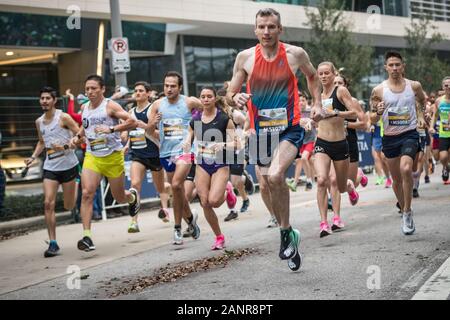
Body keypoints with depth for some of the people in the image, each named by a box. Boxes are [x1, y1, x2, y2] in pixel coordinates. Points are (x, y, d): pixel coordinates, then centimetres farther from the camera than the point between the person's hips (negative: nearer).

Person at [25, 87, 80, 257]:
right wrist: (33, 157, 9)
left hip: (68, 165, -4)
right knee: (48, 203, -11)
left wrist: (65, 146, -24)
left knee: (69, 206, 8)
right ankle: (53, 243, -7)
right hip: (50, 167, 4)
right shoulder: (39, 122, 8)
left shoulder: (63, 117, -10)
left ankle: (77, 185, 44)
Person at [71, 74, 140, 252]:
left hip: (113, 156, -4)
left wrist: (111, 129, -26)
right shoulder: (85, 108, 8)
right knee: (86, 193, -17)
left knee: (119, 197, 10)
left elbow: (132, 122, -17)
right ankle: (87, 237, -17)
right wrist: (78, 136, 10)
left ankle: (133, 196, 49)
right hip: (92, 157, 4)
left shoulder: (110, 106, -9)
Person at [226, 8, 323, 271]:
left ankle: (286, 232, -8)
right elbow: (230, 94, 4)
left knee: (276, 176, -27)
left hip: (290, 129, -3)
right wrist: (236, 98, -19)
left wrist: (318, 103, 8)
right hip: (261, 131, 3)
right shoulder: (245, 57, -2)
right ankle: (289, 237, 31)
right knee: (273, 185, 11)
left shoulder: (295, 54, -4)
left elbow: (312, 75, 18)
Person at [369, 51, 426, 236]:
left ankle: (407, 212, -16)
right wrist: (378, 112, -19)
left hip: (410, 134, -2)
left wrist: (421, 116, 9)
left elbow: (422, 101, 23)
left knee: (406, 169, -26)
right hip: (390, 137, 2)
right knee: (396, 179, 11)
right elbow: (373, 120, 0)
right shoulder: (378, 90, -4)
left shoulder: (414, 86, -1)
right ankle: (404, 211, 33)